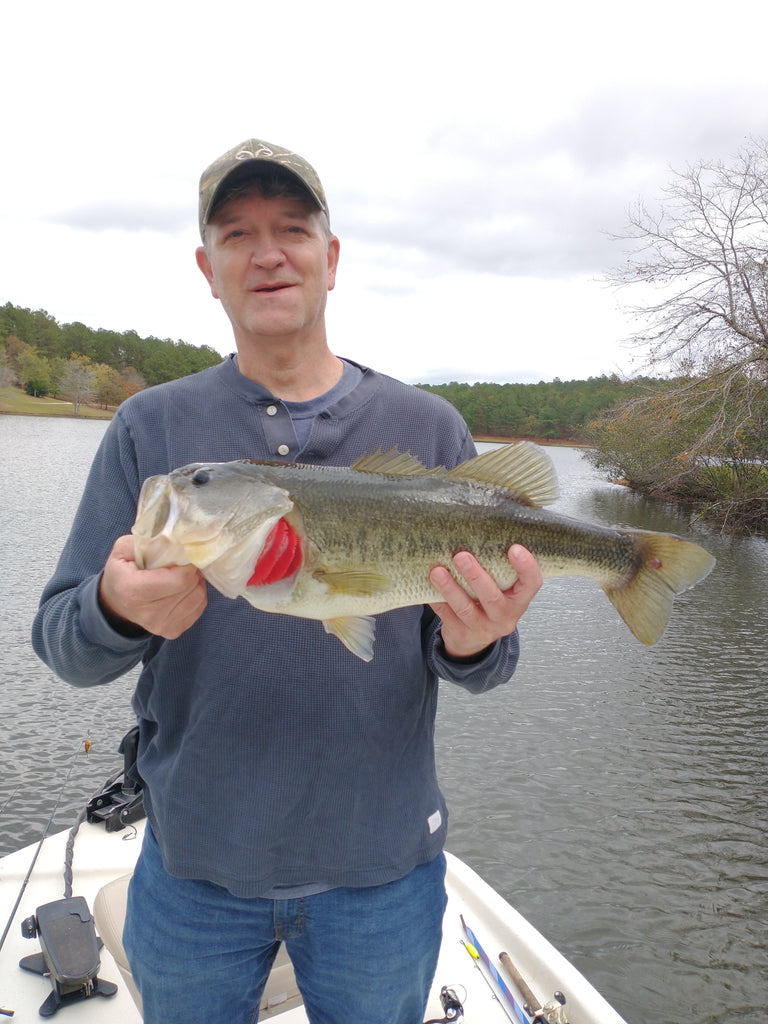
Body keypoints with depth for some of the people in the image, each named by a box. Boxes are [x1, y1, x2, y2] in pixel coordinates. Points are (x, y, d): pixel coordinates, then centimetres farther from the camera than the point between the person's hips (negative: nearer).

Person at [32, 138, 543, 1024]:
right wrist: (117, 610, -27)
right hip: (191, 866, 1)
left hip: (382, 871, 1)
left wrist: (473, 644, -25)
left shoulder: (427, 428, -5)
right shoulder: (150, 427, -4)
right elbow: (58, 639, -5)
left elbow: (472, 666, -2)